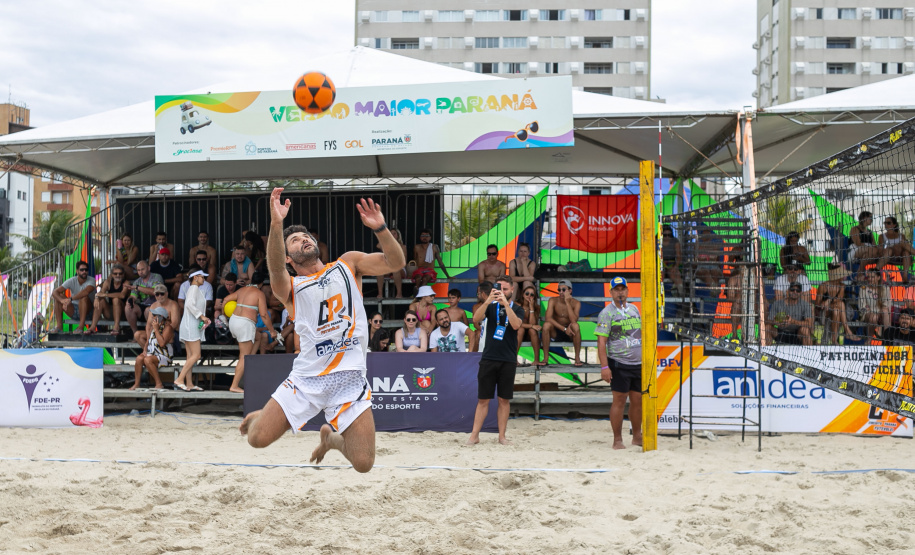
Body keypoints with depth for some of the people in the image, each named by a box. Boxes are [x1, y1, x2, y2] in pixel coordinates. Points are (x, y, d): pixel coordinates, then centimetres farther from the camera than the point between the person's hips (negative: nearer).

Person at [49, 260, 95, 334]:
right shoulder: (72, 281, -5)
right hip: (73, 311, 4)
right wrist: (62, 300, -37)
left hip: (87, 311, -4)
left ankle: (81, 327, -33)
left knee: (84, 297, -33)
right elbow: (54, 292, -14)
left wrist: (70, 299, -46)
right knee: (58, 296, -15)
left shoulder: (91, 281, -14)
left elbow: (86, 291, -37)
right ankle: (59, 326, -18)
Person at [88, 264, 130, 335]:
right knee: (101, 301, -21)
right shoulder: (108, 282, 5)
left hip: (122, 312, -4)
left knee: (116, 299, -29)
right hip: (109, 312, 4)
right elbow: (101, 292, -11)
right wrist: (97, 298, -36)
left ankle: (116, 327, -36)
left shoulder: (126, 283, -8)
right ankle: (92, 327, -28)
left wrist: (105, 294, -31)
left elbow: (122, 295, -28)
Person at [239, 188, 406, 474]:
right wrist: (276, 224, -33)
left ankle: (331, 437, 26)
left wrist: (380, 229, -16)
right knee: (257, 439, -11)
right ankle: (260, 417, 28)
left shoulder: (348, 263, 15)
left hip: (350, 378, 0)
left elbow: (395, 263, 3)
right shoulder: (289, 286, 9)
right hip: (307, 377, 0)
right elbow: (276, 271, -16)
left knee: (364, 463, -9)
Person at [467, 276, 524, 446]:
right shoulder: (491, 306, 7)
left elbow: (516, 325, -16)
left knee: (504, 400, 5)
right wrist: (488, 300, -23)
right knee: (483, 399, 2)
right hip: (488, 358, 0)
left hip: (508, 360, 0)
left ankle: (502, 436, 12)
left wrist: (506, 303, -23)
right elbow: (476, 319, -11)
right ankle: (474, 435, 4)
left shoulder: (517, 309, 5)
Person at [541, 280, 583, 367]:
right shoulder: (553, 300, -8)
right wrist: (564, 329, -30)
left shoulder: (576, 303, -9)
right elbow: (548, 318, -23)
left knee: (575, 326, -33)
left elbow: (574, 320, -26)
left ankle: (577, 357, -20)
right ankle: (545, 358, -22)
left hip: (570, 334, -1)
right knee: (546, 325, -30)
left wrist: (567, 302, -27)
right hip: (555, 333, 1)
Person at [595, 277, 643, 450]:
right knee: (619, 400, -3)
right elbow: (601, 341, -11)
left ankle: (637, 436, 21)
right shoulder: (607, 313, -6)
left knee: (638, 400, 9)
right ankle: (617, 440, 5)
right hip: (619, 364, -6)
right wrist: (604, 367, -19)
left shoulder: (634, 309, 13)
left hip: (638, 363, 6)